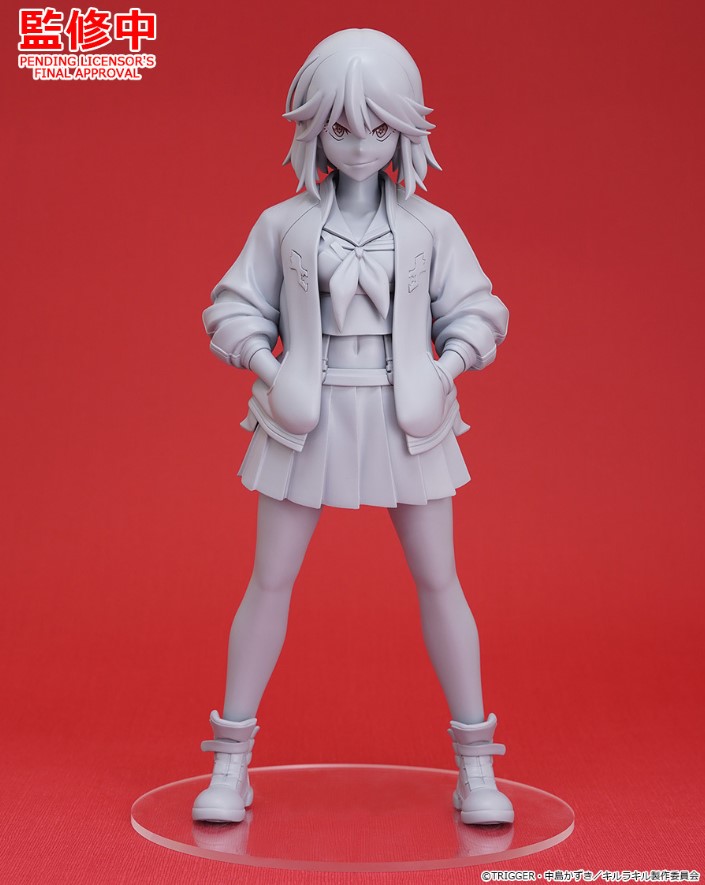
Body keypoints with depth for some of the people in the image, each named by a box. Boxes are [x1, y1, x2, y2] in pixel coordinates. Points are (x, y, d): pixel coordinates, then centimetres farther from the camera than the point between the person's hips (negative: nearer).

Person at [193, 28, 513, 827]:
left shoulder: (431, 227, 1)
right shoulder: (283, 224, 0)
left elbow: (475, 310, 7)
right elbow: (234, 308, 6)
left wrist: (446, 366, -9)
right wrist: (269, 367, -10)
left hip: (405, 418, 0)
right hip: (306, 417, 0)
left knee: (437, 579, 3)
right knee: (270, 580, 2)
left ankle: (476, 766, 16)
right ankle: (230, 763, 15)